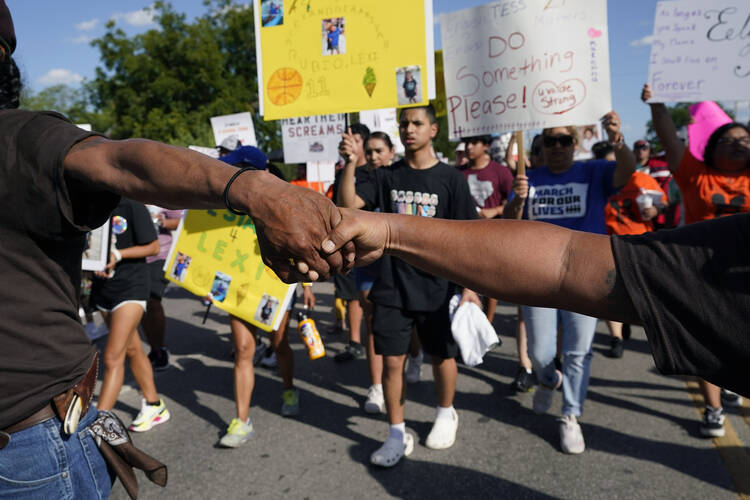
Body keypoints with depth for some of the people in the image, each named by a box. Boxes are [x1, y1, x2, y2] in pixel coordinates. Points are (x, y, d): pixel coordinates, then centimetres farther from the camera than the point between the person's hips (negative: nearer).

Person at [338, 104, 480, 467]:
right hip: (392, 287, 2)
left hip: (437, 287, -1)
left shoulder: (450, 178, -2)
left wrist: (468, 286, -6)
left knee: (442, 356, 12)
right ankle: (397, 435, 21)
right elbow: (349, 204, -9)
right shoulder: (386, 176, 4)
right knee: (391, 360, 4)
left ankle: (445, 414, 40)